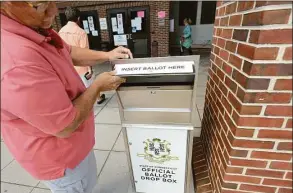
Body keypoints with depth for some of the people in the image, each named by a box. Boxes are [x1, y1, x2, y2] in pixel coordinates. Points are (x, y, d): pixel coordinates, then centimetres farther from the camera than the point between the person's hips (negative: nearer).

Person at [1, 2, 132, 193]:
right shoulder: (17, 60, -39)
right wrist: (98, 86, -19)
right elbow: (65, 126, -31)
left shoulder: (37, 28, -6)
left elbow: (70, 52, 11)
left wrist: (106, 55, -1)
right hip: (58, 154, -8)